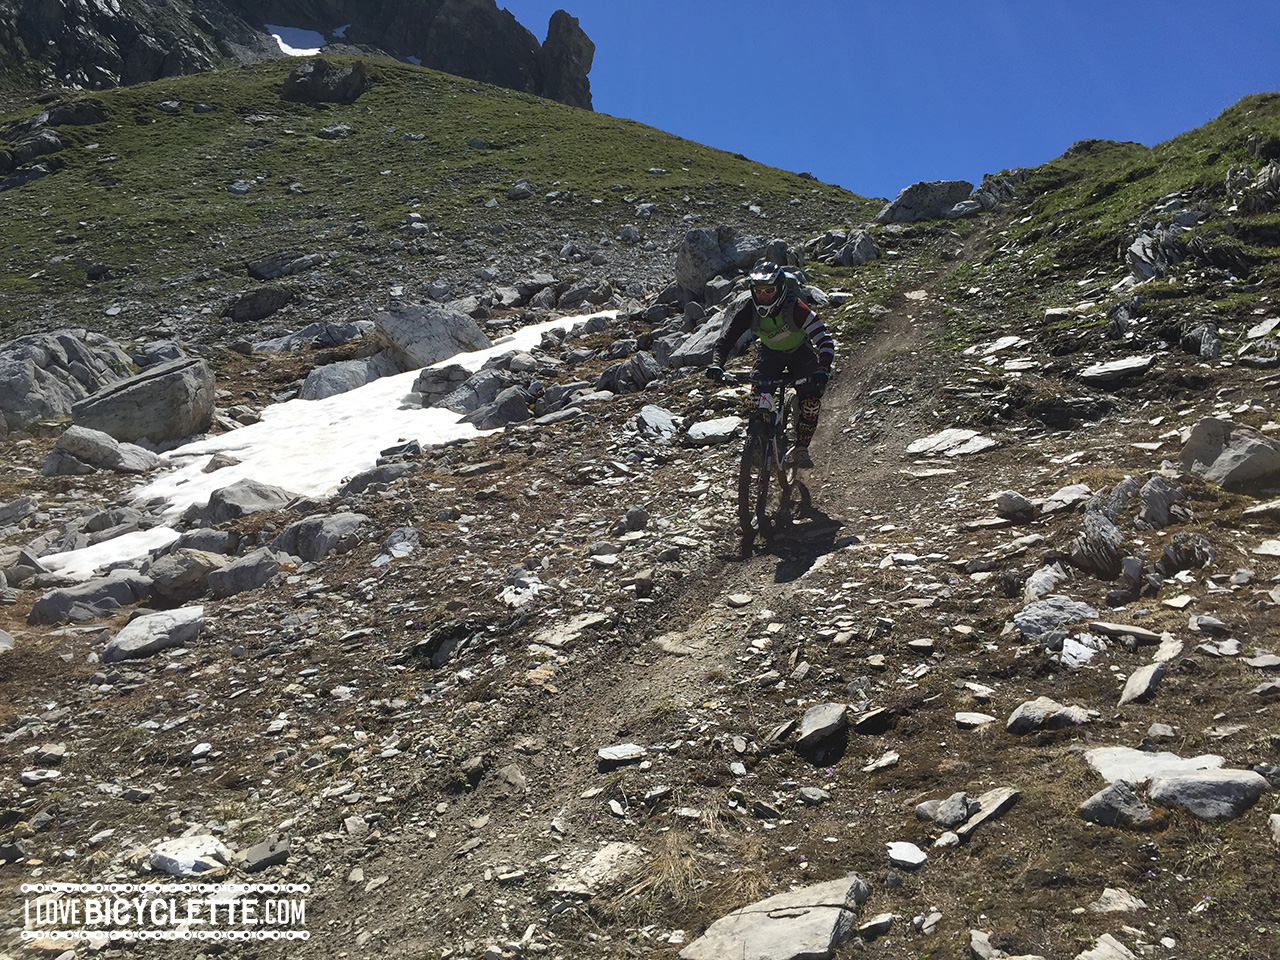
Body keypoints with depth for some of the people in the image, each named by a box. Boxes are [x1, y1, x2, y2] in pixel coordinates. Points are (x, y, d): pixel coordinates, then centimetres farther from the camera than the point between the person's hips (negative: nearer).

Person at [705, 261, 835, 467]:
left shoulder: (795, 308, -35)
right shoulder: (748, 309, -26)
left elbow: (825, 339, -38)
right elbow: (726, 338, -25)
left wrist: (823, 369, -54)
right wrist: (716, 363, -44)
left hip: (800, 352, -2)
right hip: (769, 352, 2)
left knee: (811, 400, -18)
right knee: (759, 392, -22)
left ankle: (801, 448, 3)